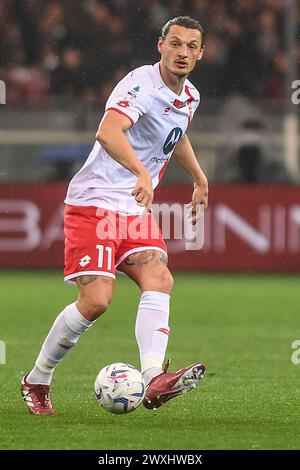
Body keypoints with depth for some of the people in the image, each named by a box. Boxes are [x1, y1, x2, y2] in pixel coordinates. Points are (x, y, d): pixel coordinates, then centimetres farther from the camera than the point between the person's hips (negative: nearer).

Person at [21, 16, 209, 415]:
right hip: (95, 202, -8)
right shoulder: (142, 84, -17)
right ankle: (37, 381, 4)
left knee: (159, 279, -18)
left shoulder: (189, 97, 12)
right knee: (97, 298, -16)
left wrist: (200, 180, 44)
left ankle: (154, 381, -33)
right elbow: (108, 133, -36)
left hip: (136, 209, 8)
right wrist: (142, 173, -50)